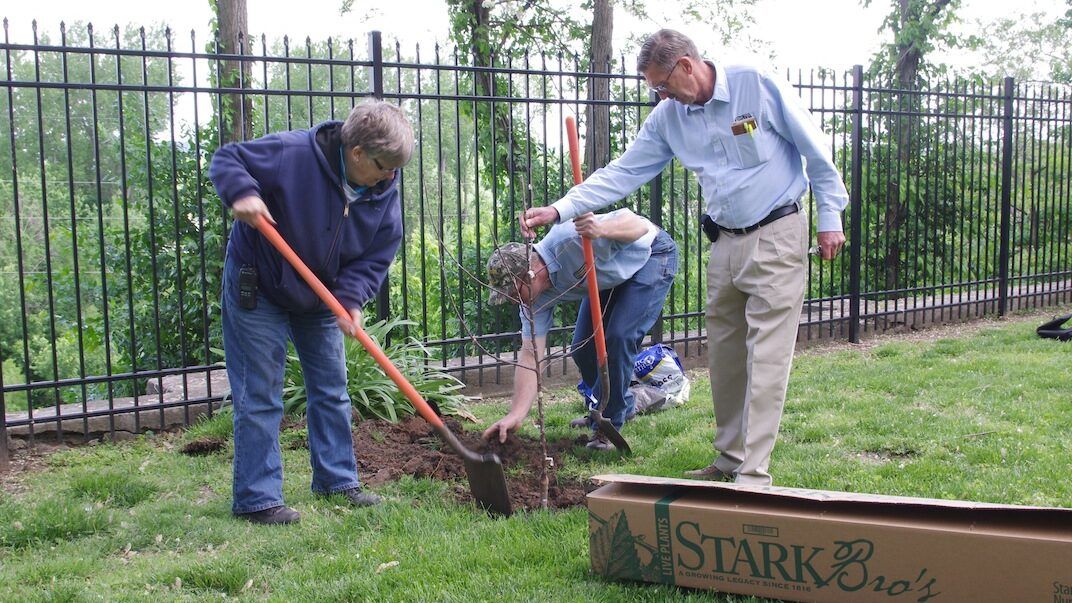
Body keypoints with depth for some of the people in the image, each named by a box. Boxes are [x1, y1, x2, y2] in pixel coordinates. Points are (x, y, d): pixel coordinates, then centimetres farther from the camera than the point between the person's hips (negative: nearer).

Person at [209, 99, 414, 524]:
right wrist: (242, 192, -40)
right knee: (259, 397, -3)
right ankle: (256, 498, 5)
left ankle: (337, 480, 26)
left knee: (331, 390, 12)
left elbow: (376, 258, -8)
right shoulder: (293, 153, -27)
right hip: (258, 290, -6)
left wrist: (351, 298, -25)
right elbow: (226, 160, -19)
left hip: (320, 298, 6)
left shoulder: (384, 193, -11)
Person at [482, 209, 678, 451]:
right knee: (582, 348, 2)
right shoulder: (538, 296, -15)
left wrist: (601, 229, -57)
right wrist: (516, 415, -23)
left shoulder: (570, 239, -38)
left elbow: (639, 225, -36)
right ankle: (622, 406, 29)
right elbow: (530, 356, -15)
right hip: (610, 282, 8)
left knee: (619, 338, -22)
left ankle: (607, 426, -7)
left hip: (651, 255, -7)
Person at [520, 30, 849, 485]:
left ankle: (754, 474, -6)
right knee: (724, 355, 10)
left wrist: (830, 218, -4)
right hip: (725, 242, 6)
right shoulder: (668, 117, 4)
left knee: (766, 357, -8)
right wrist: (559, 210, -5)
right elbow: (623, 172, 4)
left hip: (777, 235, -6)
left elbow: (815, 149, -5)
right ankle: (730, 457, 23)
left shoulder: (757, 85, -12)